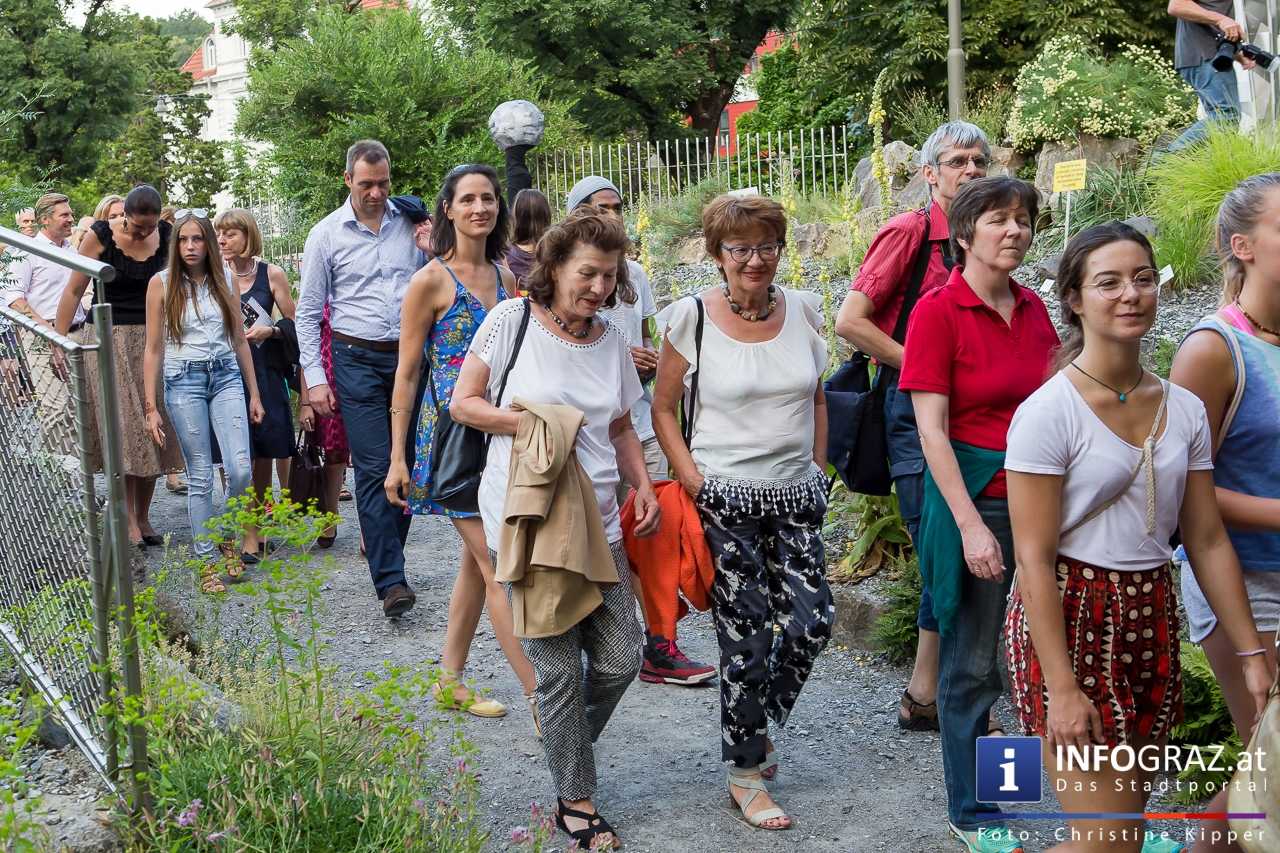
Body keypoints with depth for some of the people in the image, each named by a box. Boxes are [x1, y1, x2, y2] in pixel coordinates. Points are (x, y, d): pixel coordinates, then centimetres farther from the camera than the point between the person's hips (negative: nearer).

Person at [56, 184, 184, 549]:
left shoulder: (166, 235, 1)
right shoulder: (100, 235, -7)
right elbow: (73, 292, -3)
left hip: (150, 341, 3)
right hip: (109, 341, -3)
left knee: (151, 430, 3)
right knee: (122, 431, -6)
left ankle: (143, 517, 14)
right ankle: (129, 522, -2)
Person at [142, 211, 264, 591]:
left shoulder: (223, 280, 8)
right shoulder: (162, 283, 0)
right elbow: (154, 349, 0)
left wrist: (254, 393, 11)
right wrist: (151, 408, -4)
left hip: (226, 377, 2)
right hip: (184, 381, -2)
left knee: (240, 469, -10)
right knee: (200, 477, 1)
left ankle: (231, 539, 16)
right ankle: (206, 561, 11)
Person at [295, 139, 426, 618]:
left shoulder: (409, 225, 8)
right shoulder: (327, 234, 2)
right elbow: (308, 313, 4)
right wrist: (314, 378, -3)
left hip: (410, 358, 3)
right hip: (359, 361, -3)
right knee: (374, 468, -9)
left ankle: (385, 556, 21)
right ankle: (391, 582, -11)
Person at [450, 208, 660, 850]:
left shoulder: (611, 339, 10)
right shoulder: (511, 319, -5)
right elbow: (463, 403, -2)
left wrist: (644, 486, 5)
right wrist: (534, 422, -15)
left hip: (596, 521, 5)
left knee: (619, 662, 4)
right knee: (558, 671, -1)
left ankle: (567, 745, 34)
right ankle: (575, 801, 16)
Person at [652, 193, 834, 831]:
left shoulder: (802, 311, 3)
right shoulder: (692, 316, -8)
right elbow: (662, 408, -2)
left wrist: (818, 469, 8)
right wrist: (692, 479, -11)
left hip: (796, 496, 4)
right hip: (725, 501, -4)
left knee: (812, 621, 1)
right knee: (746, 638, 0)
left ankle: (758, 723, 30)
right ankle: (745, 775, 18)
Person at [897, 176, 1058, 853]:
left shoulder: (1033, 309, 8)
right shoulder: (938, 310, -9)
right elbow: (932, 429, -12)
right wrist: (971, 524, -16)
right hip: (974, 499, -5)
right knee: (972, 661, 5)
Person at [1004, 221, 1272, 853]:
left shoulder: (1184, 409, 6)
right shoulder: (1048, 412, -13)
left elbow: (1207, 541, 10)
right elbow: (1034, 559, -15)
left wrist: (1251, 653, 6)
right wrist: (1062, 687, -18)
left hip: (1152, 617, 7)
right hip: (1068, 618, -6)